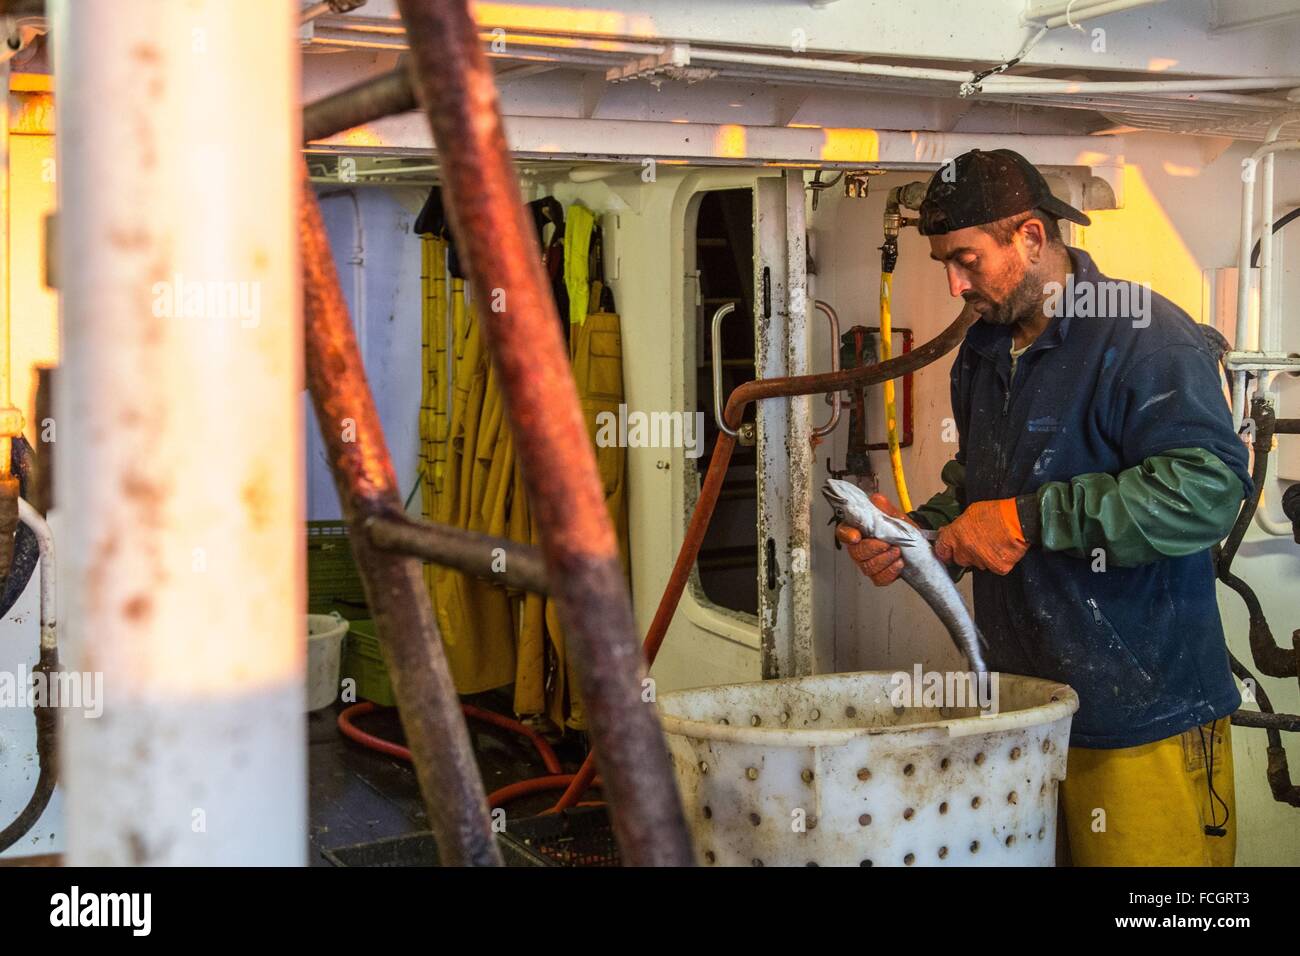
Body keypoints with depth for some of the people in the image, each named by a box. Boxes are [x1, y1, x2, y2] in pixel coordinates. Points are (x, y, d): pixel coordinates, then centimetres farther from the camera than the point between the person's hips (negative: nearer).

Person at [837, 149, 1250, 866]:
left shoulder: (1144, 337, -13)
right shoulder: (981, 354, 15)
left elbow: (1208, 489, -25)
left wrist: (1032, 519, -23)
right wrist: (914, 534, 5)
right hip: (1019, 705, 7)